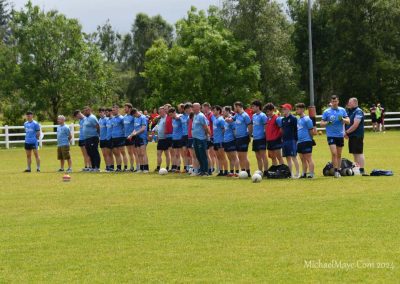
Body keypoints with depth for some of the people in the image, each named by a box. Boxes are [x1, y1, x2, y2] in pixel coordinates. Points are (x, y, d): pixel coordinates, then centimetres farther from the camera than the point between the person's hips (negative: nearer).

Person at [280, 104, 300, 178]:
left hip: (292, 140, -7)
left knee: (294, 157, -8)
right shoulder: (283, 119, 15)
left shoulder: (293, 118, -6)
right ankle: (291, 173, 12)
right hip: (284, 141, 7)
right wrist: (282, 139, 12)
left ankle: (297, 173, -4)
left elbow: (296, 129, -8)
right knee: (288, 158, 8)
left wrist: (296, 139, -13)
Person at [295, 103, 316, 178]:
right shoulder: (298, 120, 16)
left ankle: (311, 174, -6)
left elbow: (312, 131, -9)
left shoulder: (307, 119, -10)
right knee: (303, 159, 12)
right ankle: (304, 174, 18)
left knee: (308, 158, -7)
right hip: (300, 142, 9)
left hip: (306, 141, -9)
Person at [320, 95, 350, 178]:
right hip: (331, 135, -3)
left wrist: (342, 119, -15)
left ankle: (338, 171, 17)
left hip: (340, 135, 3)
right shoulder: (326, 112, 0)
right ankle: (335, 171, -10)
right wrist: (328, 122, -17)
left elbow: (348, 121, 6)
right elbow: (321, 123, 2)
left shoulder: (342, 110, 7)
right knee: (334, 153, -15)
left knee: (339, 154, 9)